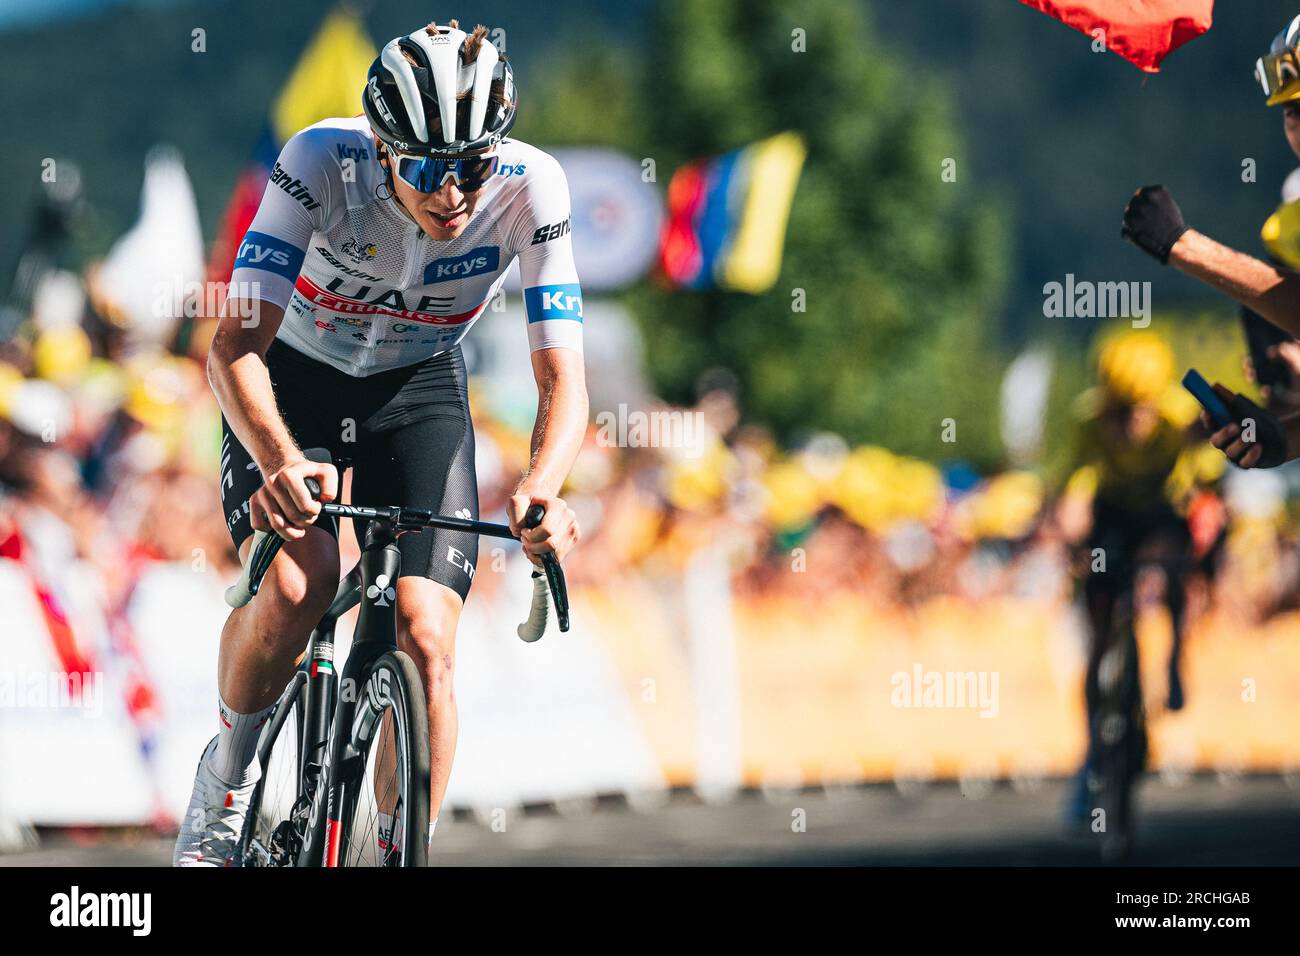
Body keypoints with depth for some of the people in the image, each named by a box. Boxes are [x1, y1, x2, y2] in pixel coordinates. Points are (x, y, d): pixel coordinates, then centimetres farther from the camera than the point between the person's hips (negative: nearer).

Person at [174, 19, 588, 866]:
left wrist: (542, 489, -48)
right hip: (293, 379, -2)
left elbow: (563, 375, -27)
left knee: (426, 644, -15)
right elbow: (236, 347, -36)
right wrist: (278, 459, -56)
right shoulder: (322, 163, -32)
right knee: (295, 583, -28)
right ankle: (226, 779, -1)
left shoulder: (530, 187, -27)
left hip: (417, 389, 2)